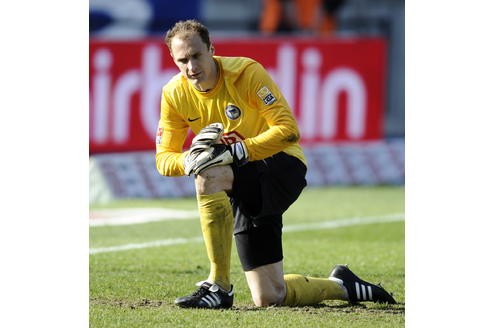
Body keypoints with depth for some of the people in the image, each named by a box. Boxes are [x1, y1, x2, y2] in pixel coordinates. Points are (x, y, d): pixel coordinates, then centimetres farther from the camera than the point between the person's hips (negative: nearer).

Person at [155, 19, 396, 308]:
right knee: (269, 298, 0)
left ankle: (219, 287, -31)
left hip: (281, 165, -6)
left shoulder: (245, 72, -17)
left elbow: (289, 130, -22)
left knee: (209, 176, -36)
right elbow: (164, 159, -3)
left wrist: (239, 151, -33)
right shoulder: (174, 94, -3)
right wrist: (190, 159, -25)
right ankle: (342, 286, 29)